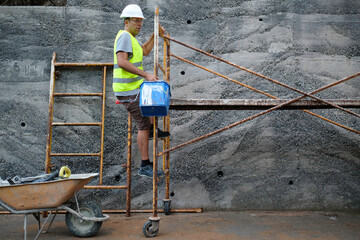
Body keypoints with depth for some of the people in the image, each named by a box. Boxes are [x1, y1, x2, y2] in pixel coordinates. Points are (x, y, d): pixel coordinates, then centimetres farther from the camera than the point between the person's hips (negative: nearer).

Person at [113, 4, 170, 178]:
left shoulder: (129, 37, 17)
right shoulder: (124, 36, -14)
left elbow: (145, 51, 29)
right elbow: (121, 62, -28)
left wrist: (155, 35, 18)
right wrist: (146, 75, -30)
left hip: (134, 87, 10)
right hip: (129, 91, -10)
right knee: (144, 126, -5)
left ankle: (153, 129, 26)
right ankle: (145, 166, 2)